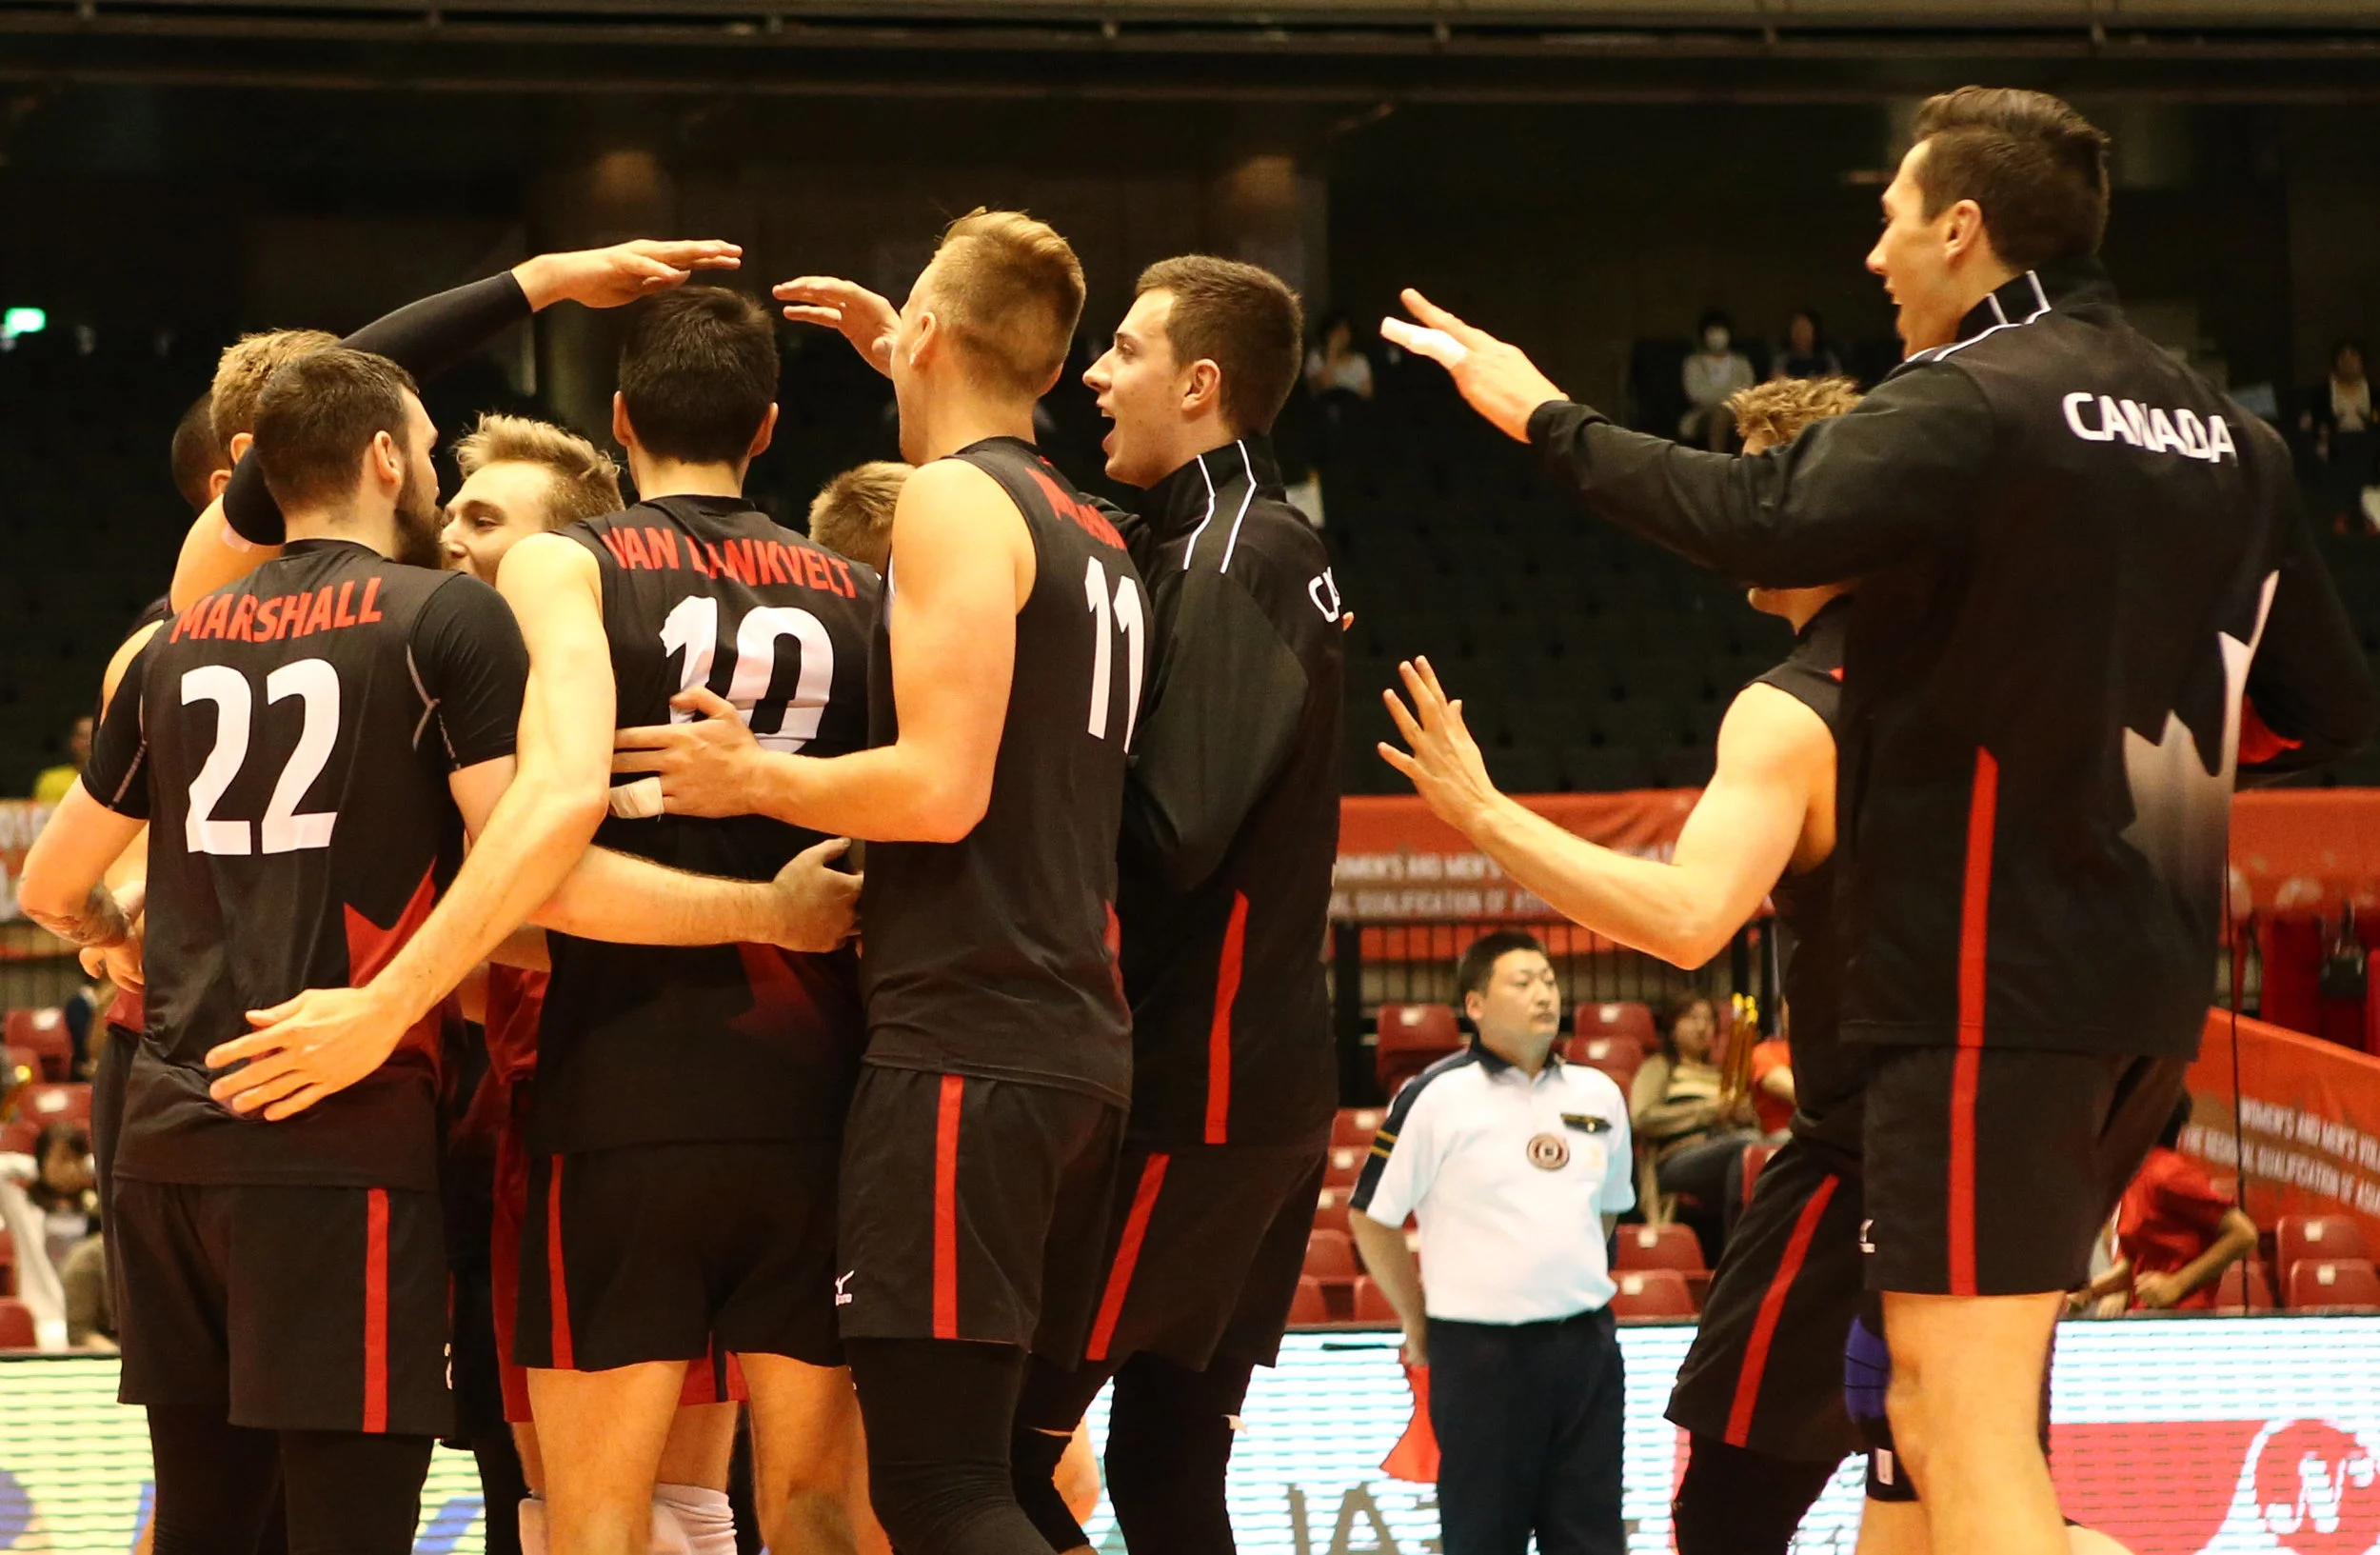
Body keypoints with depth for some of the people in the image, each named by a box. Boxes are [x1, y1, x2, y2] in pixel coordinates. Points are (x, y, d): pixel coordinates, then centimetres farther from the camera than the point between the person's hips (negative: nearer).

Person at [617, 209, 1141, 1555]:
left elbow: (940, 786, -19)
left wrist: (747, 778, -5)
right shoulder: (1097, 536, 19)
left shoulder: (955, 500, -7)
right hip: (1083, 1048, 9)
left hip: (966, 1045, -9)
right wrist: (909, 373, 46)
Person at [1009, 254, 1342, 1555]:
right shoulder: (1243, 543, 14)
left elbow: (1170, 836, -21)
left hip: (1193, 1092, -9)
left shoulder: (1234, 560, -14)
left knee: (997, 1442, -7)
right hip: (1256, 1077, 9)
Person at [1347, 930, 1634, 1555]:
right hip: (1480, 1349, -5)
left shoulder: (1598, 1096, 9)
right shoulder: (1436, 1098, -7)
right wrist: (1418, 1324, 3)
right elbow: (1370, 1216, -1)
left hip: (1586, 1342, 5)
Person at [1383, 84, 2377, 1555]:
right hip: (2150, 986, 9)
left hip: (1993, 976, -9)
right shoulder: (2229, 436, 13)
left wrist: (1547, 417, -14)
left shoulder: (1975, 402, -12)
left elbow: (1772, 521, -25)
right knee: (1955, 1417, 18)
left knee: (1966, 1418, -9)